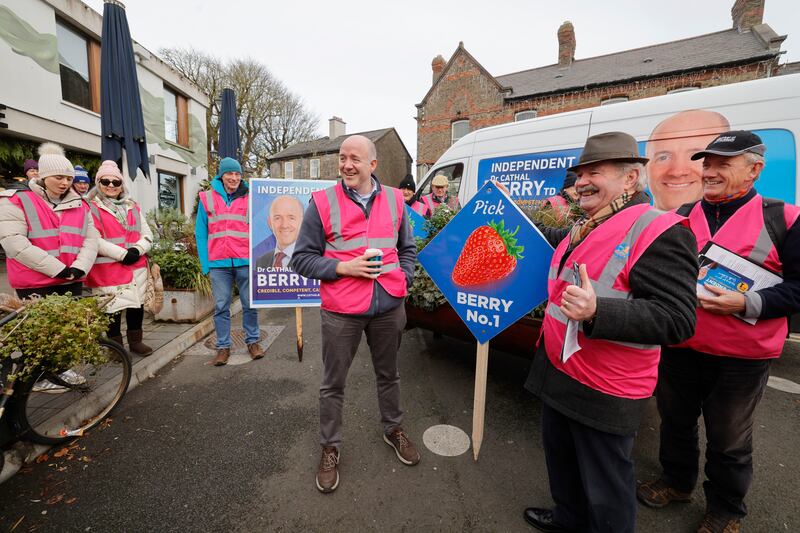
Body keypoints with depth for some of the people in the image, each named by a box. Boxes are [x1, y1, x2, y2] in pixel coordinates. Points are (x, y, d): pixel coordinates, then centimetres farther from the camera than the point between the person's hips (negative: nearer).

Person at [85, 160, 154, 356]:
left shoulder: (133, 207, 14)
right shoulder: (92, 208, -3)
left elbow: (147, 235, 10)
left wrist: (137, 250, -9)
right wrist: (123, 254, -18)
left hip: (136, 266, 5)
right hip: (109, 270, -5)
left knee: (137, 305, 12)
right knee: (113, 308, 1)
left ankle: (135, 341, 28)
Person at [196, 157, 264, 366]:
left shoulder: (249, 198, 6)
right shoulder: (207, 198, 7)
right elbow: (201, 233, 7)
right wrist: (205, 263, 0)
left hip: (245, 261, 0)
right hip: (219, 263, 1)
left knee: (250, 304, 7)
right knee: (221, 307, 7)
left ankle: (253, 341, 22)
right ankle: (223, 347, 19)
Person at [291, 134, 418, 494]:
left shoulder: (394, 200, 5)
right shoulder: (322, 202, -5)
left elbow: (407, 248, 16)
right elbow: (302, 258, -4)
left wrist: (403, 281, 3)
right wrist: (344, 268, -16)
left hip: (389, 306, 3)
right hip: (341, 310, -2)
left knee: (388, 374, 21)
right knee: (333, 384, 11)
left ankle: (393, 429, 45)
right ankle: (330, 449, 34)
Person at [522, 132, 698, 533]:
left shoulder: (660, 232, -18)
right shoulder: (582, 229, 10)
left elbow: (677, 320, -25)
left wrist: (597, 312, -38)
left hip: (603, 392, -8)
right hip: (556, 372, 9)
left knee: (604, 488, 11)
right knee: (560, 457, 27)